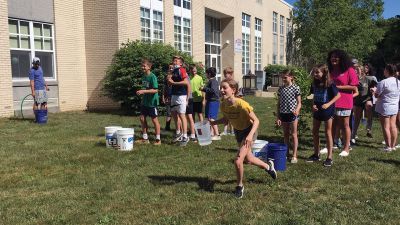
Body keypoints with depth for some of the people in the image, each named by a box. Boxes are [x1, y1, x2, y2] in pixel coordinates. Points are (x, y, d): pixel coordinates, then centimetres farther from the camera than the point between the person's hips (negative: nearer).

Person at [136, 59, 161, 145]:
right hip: (145, 102, 8)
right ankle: (145, 138, 21)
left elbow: (155, 90, -21)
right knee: (142, 118, 9)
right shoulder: (143, 76, 8)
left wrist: (143, 91, -25)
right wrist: (140, 92, 4)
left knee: (154, 120, 0)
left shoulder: (152, 77, -16)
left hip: (152, 102, -8)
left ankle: (158, 139, 11)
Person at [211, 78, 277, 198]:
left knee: (238, 161, -18)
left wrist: (250, 135, -40)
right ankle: (268, 166, 53)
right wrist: (213, 122, -11)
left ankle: (239, 186, 8)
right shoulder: (223, 105, -15)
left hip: (249, 131, -7)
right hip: (238, 132, 7)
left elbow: (256, 121, -26)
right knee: (249, 159, 22)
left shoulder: (241, 104, -34)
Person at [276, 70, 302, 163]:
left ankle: (294, 155, 8)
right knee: (285, 134, 12)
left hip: (292, 114, -4)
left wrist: (297, 110, -25)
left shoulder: (296, 88, -6)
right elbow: (279, 103, 8)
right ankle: (286, 153, 22)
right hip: (283, 113, 4)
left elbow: (299, 103, -4)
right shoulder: (281, 88, 5)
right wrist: (278, 117, 4)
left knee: (293, 134, 2)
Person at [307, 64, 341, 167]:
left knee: (328, 133, 1)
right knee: (315, 132, 11)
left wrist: (328, 104, -20)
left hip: (327, 111, -6)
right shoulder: (314, 84, 2)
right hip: (317, 111, 6)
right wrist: (313, 105, -3)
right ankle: (316, 154, 25)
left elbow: (338, 95, -10)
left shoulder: (329, 84, -14)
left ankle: (329, 157, 11)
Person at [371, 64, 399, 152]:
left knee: (386, 127, 0)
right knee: (393, 126, 11)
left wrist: (374, 91, 8)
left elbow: (377, 95, -15)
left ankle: (388, 146, 3)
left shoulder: (383, 82, -19)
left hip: (385, 107, -7)